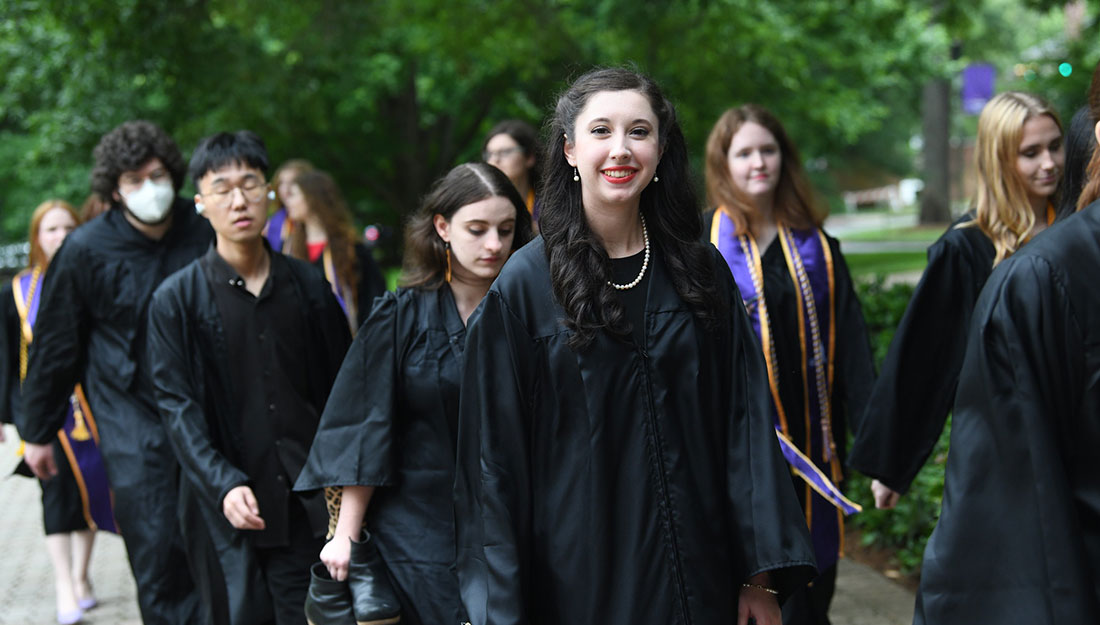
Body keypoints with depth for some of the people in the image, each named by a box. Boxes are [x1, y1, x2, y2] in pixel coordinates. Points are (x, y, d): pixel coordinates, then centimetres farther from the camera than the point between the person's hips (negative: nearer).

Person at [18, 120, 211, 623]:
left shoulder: (204, 233, -2)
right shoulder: (85, 251, -6)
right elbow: (55, 347, 3)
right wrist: (38, 431, 8)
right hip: (131, 422, -2)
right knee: (156, 549, -5)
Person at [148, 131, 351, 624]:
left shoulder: (307, 284, 8)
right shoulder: (177, 299, 0)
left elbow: (342, 387, 12)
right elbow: (177, 405, -6)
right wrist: (223, 485, -18)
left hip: (312, 501, 2)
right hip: (236, 506, -2)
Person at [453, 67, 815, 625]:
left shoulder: (700, 272, 2)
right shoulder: (526, 286, -6)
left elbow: (743, 422, 1)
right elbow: (495, 456, -6)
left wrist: (761, 576, -4)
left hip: (696, 574, 3)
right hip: (577, 578, -2)